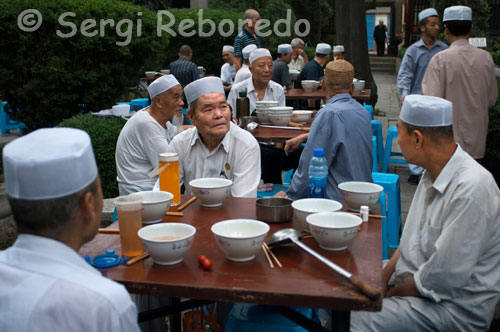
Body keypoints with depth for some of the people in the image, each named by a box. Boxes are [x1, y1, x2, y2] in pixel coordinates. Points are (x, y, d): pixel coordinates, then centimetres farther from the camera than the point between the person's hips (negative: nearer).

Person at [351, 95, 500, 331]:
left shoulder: (471, 189, -27)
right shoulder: (433, 175, 5)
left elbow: (445, 279, -25)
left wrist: (391, 293, -12)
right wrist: (382, 280, 0)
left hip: (456, 306, -9)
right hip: (412, 280, 9)